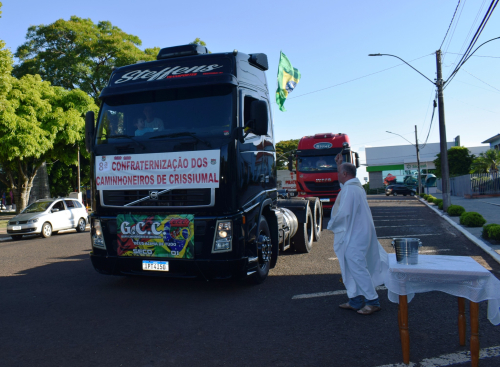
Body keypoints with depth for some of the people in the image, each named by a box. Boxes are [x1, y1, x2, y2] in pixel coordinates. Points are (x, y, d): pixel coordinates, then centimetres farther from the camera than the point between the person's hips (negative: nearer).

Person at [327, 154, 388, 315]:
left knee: (357, 268, -4)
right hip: (356, 234, 11)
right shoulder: (356, 186, 12)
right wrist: (339, 165, 35)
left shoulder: (349, 189, -19)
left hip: (353, 237, -11)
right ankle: (355, 301, 22)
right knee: (351, 268, 15)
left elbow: (343, 213, -24)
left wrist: (331, 225, -8)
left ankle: (373, 302, 3)